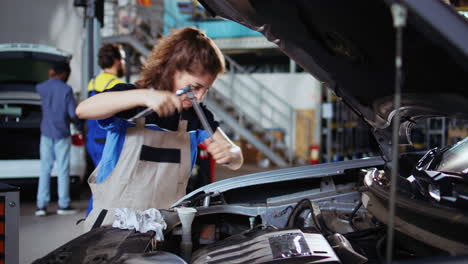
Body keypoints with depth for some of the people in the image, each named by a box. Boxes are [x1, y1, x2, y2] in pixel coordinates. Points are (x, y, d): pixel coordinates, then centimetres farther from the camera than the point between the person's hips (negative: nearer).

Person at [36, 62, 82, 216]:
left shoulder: (42, 87, 2)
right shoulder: (66, 89, -10)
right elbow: (73, 113, -10)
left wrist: (50, 78, 19)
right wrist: (79, 126, 7)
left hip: (46, 134, 4)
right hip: (62, 134, -4)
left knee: (45, 169, 7)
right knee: (62, 170, 2)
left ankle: (41, 205, 6)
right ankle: (63, 205, 6)